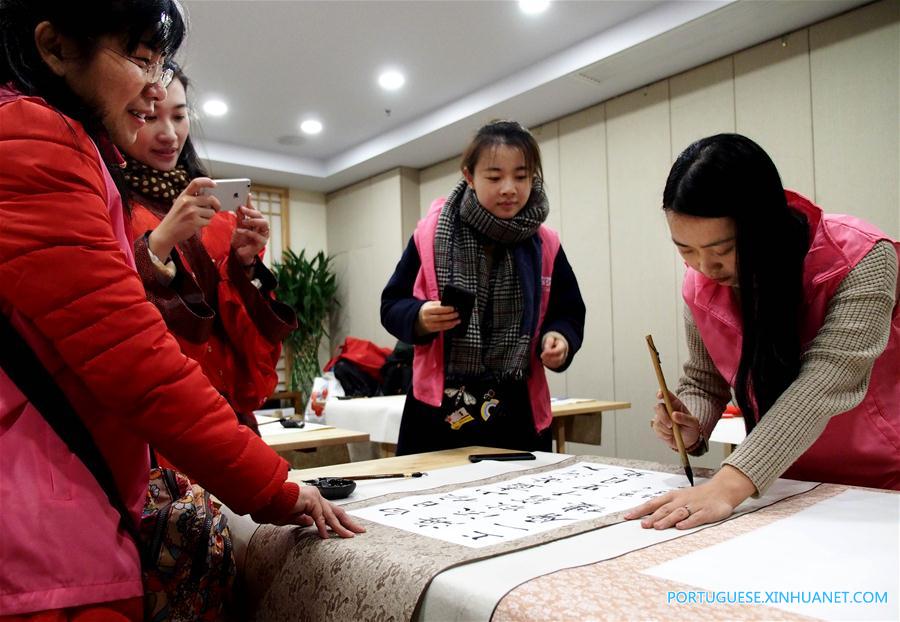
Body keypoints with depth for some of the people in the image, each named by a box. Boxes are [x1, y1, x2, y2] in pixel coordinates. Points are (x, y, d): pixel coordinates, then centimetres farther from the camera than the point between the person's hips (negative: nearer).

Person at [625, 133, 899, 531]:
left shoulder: (861, 260, -19)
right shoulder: (700, 285, -8)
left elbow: (824, 387, -29)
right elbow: (702, 382, 3)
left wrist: (727, 487, -38)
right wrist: (690, 429, -19)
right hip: (782, 485, 2)